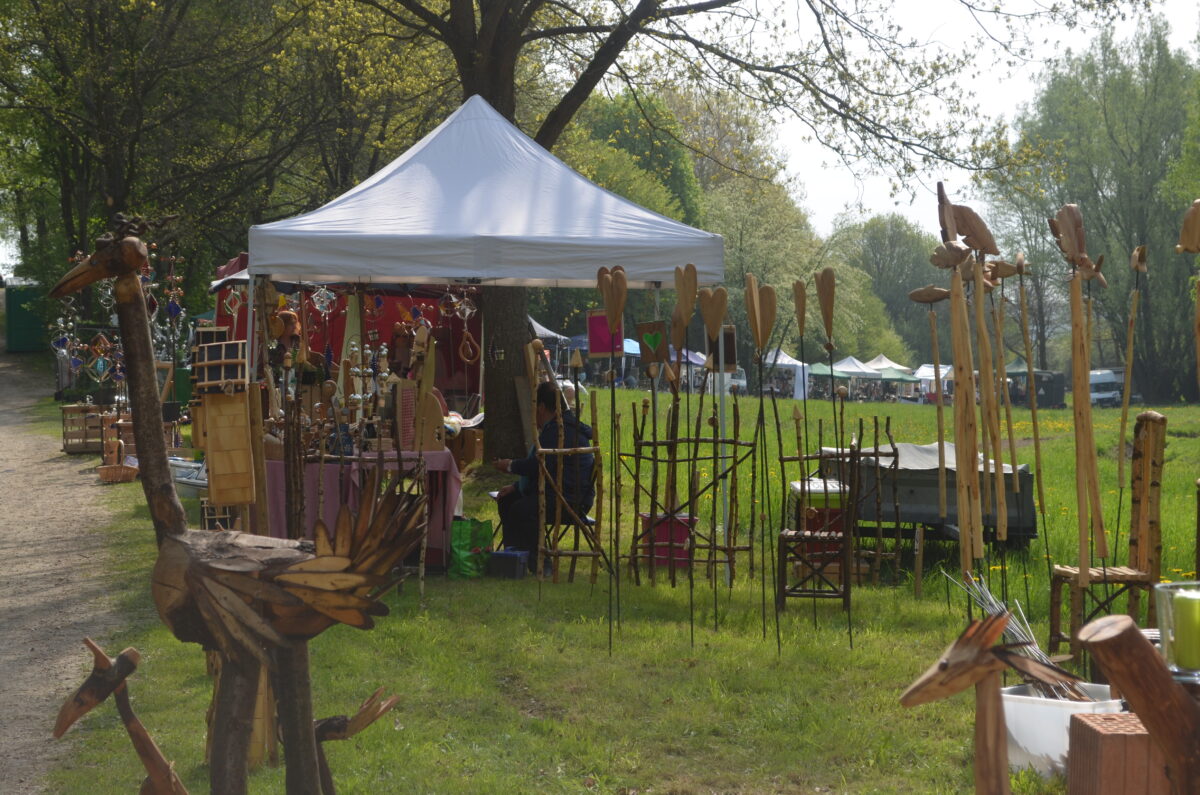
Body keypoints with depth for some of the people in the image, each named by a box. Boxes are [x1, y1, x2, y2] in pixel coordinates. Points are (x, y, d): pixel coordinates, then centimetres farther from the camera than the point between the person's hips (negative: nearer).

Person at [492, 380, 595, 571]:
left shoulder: (562, 431, -17)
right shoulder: (553, 428, 21)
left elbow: (540, 466, -24)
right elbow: (538, 467, 27)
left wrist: (511, 465, -8)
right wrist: (515, 486, 17)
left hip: (571, 501, -12)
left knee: (521, 509, -31)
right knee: (506, 500, 14)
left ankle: (538, 563, -23)